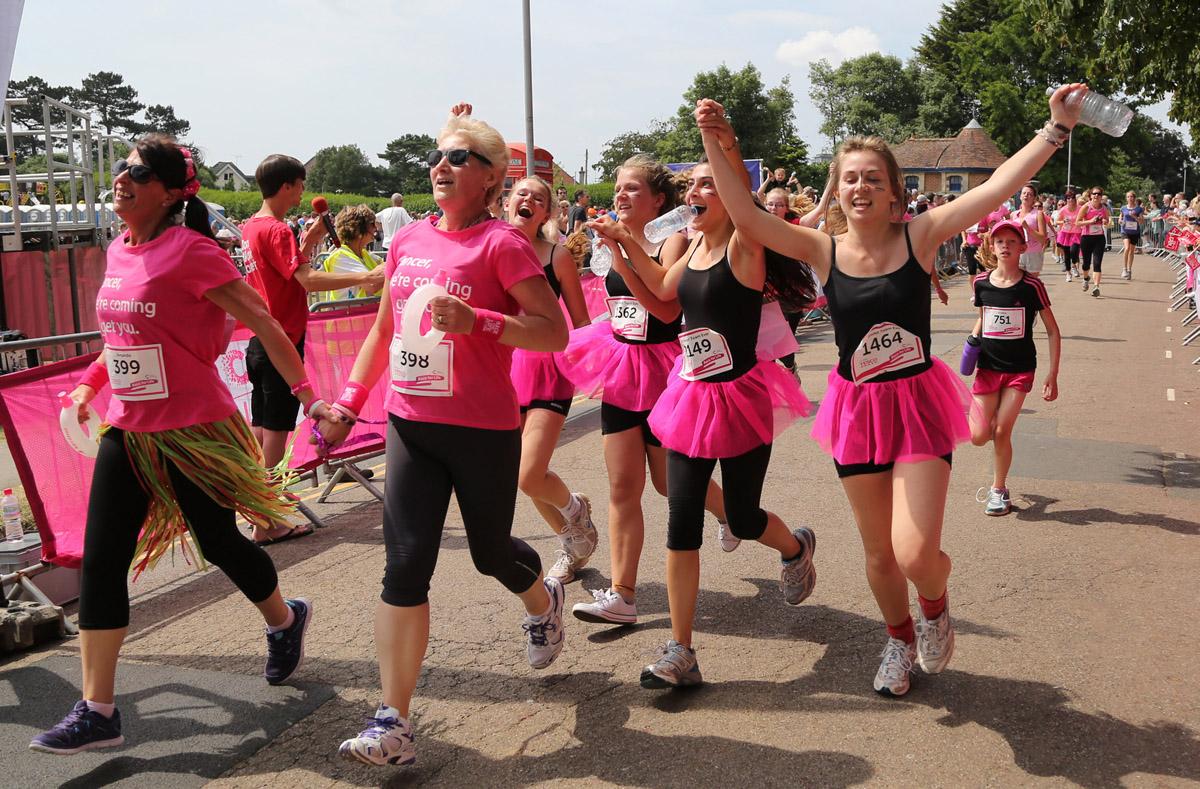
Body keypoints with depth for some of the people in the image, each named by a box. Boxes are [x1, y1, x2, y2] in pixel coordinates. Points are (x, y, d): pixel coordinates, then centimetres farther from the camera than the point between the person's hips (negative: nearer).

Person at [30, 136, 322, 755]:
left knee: (218, 543, 9)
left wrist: (306, 393, -17)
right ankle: (97, 712, 10)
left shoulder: (190, 250, -15)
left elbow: (262, 322, -15)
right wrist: (89, 383, 14)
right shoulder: (118, 252, 8)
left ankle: (285, 621, 41)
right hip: (128, 430, 7)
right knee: (101, 562, 2)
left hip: (196, 431, -7)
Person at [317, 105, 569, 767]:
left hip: (483, 428, -4)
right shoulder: (409, 239, 8)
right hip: (410, 423, 4)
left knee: (490, 551, 15)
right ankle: (393, 725, 2)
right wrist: (347, 404, 15)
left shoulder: (501, 242, -10)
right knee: (405, 565, -3)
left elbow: (555, 332, -15)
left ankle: (543, 602, 52)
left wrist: (475, 321, -27)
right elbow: (383, 328, 18)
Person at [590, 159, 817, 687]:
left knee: (743, 519, 9)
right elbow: (663, 289, 23)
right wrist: (625, 243, 14)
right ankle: (680, 653, 9)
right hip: (692, 397, 6)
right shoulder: (694, 246, 7)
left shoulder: (744, 247, -14)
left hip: (740, 397, -6)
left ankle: (796, 549, 47)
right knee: (681, 525, 2)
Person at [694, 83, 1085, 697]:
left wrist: (1057, 127, -19)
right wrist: (715, 146, -18)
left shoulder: (919, 235, -6)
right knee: (879, 553, 14)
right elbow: (746, 216, -12)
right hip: (857, 409, 2)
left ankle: (935, 604, 25)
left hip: (918, 403, -2)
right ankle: (900, 636, 44)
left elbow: (997, 187, -14)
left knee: (916, 554, -13)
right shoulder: (824, 251, -4)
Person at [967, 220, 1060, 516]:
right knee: (979, 436, -4)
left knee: (1001, 433, -6)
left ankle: (999, 490, 15)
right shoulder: (981, 282, -2)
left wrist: (1053, 375, -8)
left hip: (1020, 369, -3)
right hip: (987, 367, 3)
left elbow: (1053, 331, -4)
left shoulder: (1032, 286, -10)